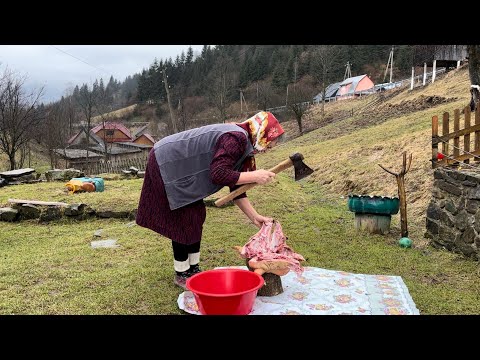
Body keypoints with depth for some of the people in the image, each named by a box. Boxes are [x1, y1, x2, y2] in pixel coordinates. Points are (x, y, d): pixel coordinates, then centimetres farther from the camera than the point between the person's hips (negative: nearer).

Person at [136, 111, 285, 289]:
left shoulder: (243, 145, 7)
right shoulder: (237, 138, -23)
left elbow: (236, 188, 8)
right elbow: (218, 175, -31)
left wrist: (254, 216, 6)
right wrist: (254, 176, -24)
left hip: (178, 167, 10)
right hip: (167, 165, -10)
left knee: (196, 217, 11)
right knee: (183, 221, -3)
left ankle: (193, 268, 22)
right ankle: (181, 274, 12)